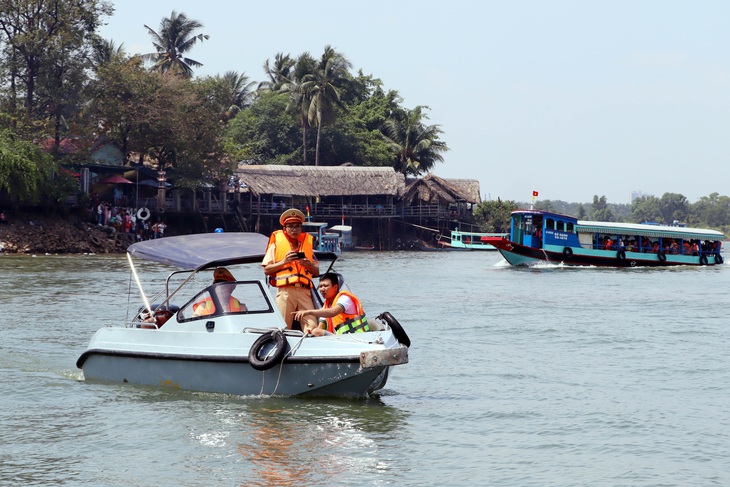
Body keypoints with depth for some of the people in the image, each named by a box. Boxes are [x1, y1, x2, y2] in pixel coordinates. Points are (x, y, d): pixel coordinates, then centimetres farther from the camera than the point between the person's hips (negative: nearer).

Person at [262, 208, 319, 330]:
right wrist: (283, 262, -6)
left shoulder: (308, 243, 22)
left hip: (305, 291, 3)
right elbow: (266, 270, 6)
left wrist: (309, 264, 0)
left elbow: (317, 272, 20)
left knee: (312, 328, -12)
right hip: (285, 291, -3)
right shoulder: (276, 243, 12)